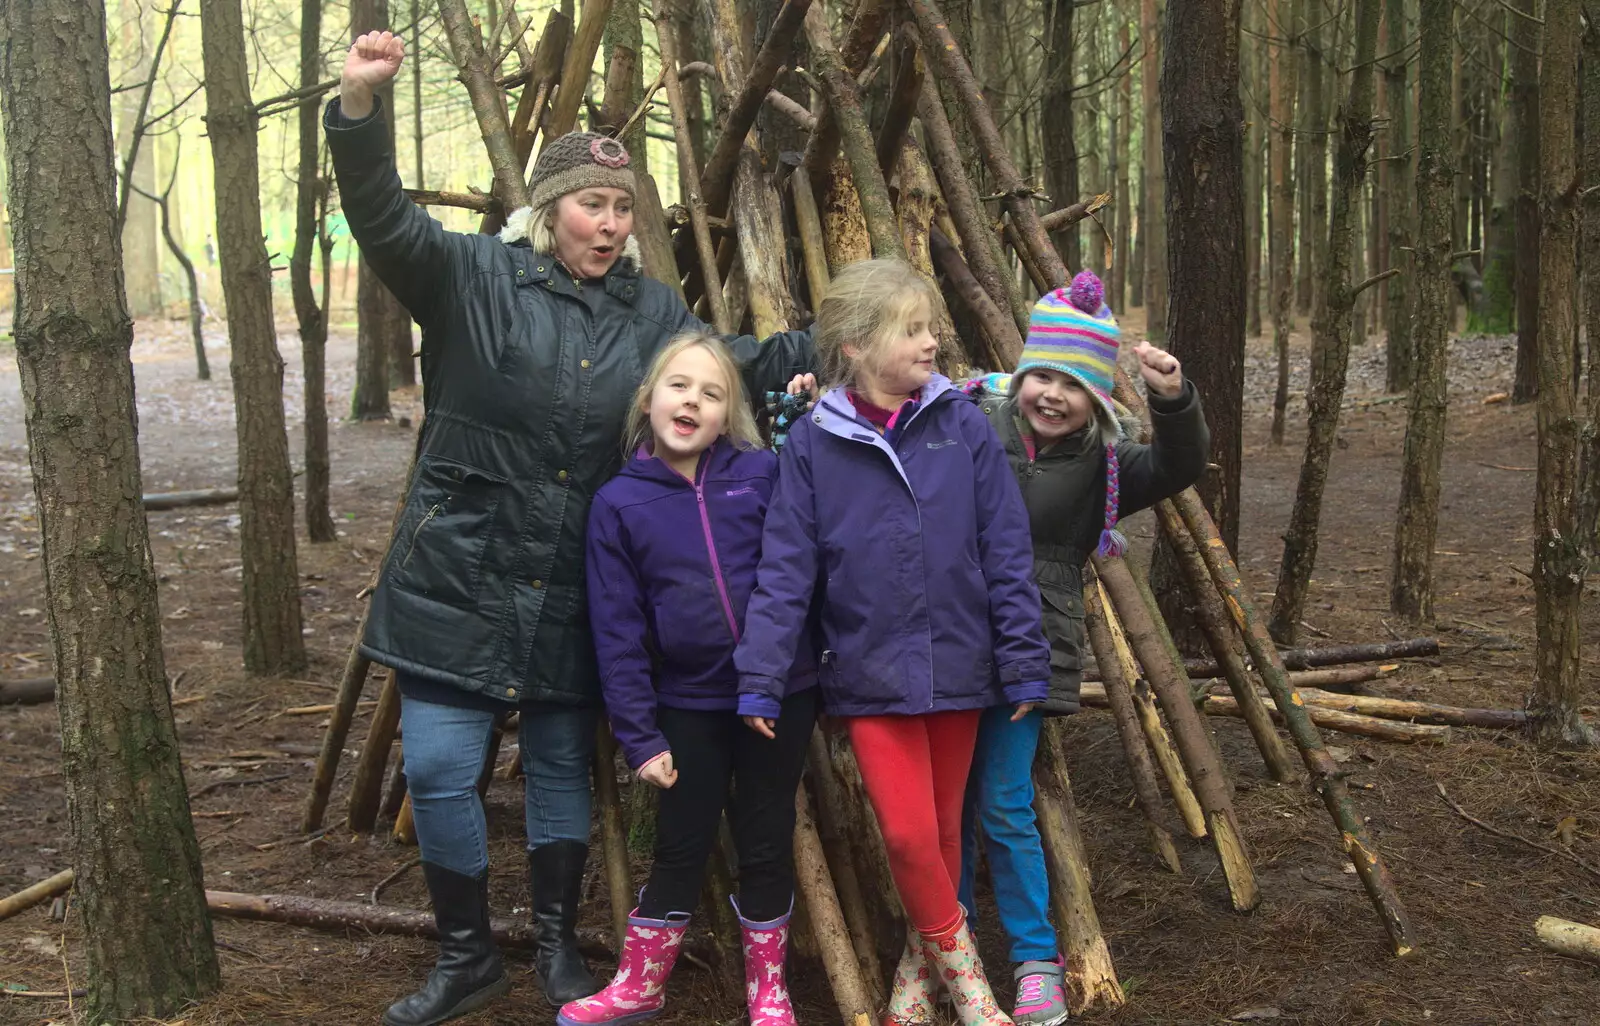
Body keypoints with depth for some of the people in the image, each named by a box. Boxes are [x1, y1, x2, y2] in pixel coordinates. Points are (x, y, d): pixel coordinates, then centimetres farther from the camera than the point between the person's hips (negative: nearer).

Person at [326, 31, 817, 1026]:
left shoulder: (652, 310, 7)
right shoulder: (475, 277, -5)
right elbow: (385, 220, -19)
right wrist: (360, 108, -36)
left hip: (577, 593, 3)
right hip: (460, 578, -2)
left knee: (563, 769, 14)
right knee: (438, 769, -2)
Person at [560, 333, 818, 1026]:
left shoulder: (764, 474, -4)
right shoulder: (618, 503, -3)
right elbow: (617, 630, -3)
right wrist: (639, 735, -6)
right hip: (689, 705, 0)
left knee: (766, 844, 10)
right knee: (680, 847, 10)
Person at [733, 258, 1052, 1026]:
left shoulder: (963, 427, -4)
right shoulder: (812, 444, -5)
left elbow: (1006, 556, -2)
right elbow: (784, 570, -5)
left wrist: (1025, 662, -3)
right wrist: (759, 679, -10)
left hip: (957, 669, 1)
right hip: (870, 675, -1)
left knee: (944, 829, 12)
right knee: (908, 832, -7)